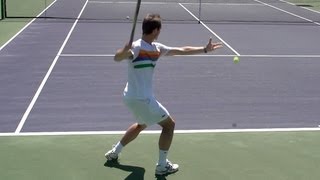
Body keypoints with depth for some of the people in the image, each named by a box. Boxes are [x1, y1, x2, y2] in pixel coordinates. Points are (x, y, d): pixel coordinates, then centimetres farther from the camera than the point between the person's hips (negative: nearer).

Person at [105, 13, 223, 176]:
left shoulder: (157, 48, 4)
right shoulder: (137, 47, -21)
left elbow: (182, 50, 11)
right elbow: (117, 58, -39)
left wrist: (205, 49, 12)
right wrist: (125, 50, -60)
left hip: (134, 97, 10)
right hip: (141, 98, -10)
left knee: (142, 125, 33)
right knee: (169, 124, 3)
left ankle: (114, 152, 37)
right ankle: (162, 166, 12)